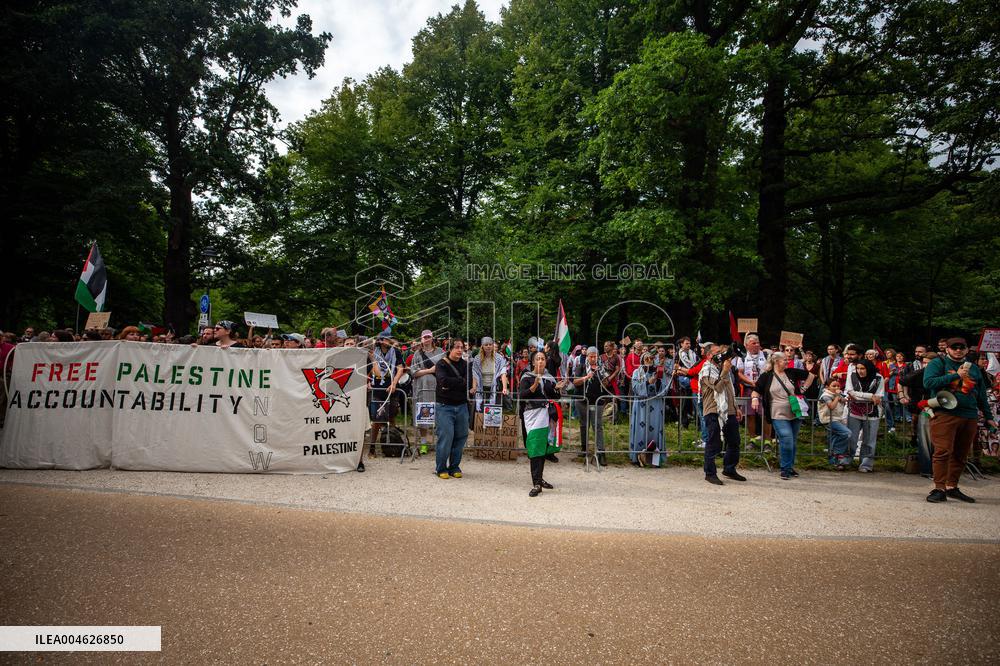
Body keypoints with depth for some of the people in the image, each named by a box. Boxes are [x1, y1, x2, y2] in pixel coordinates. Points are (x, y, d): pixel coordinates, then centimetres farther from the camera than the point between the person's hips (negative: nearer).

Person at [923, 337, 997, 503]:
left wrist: (988, 417, 25)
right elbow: (928, 383, -14)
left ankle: (952, 487, 19)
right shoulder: (938, 363, 3)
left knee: (960, 455, 9)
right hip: (945, 414, -6)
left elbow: (982, 395, 27)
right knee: (943, 452, -11)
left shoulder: (974, 368, 20)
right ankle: (939, 489, -8)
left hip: (970, 417, 6)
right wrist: (956, 375, -12)